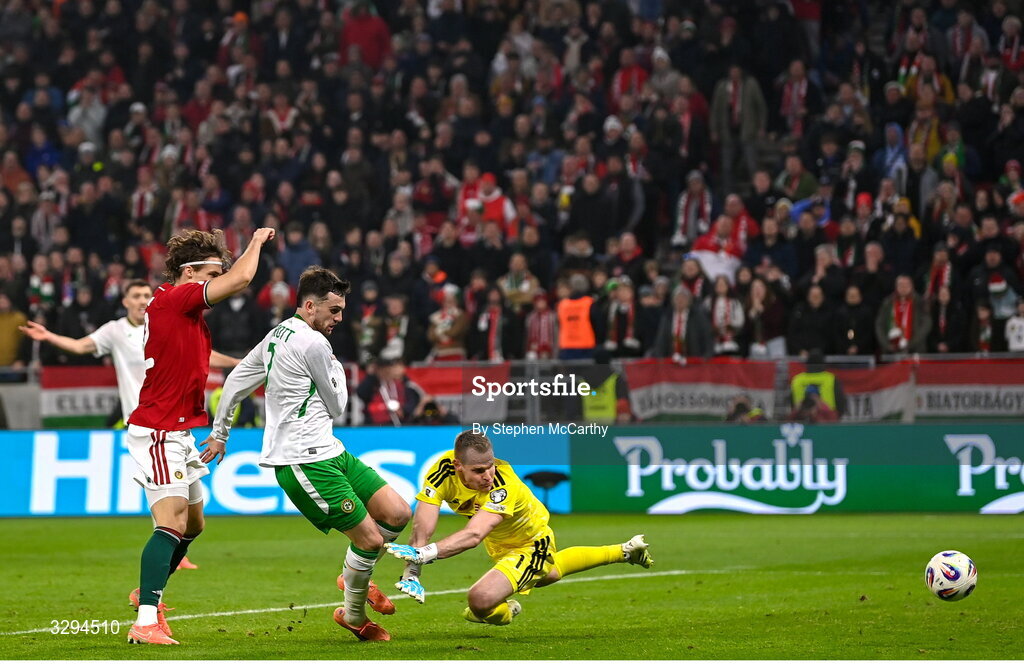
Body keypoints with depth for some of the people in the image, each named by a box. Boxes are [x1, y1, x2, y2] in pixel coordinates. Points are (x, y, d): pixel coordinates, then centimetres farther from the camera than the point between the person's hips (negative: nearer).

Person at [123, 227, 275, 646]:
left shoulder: (184, 307, 13)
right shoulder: (174, 299, -16)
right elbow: (241, 279, -20)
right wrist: (257, 241, -5)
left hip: (178, 433, 10)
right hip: (158, 432, -10)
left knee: (192, 524, 19)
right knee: (172, 525, -18)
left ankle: (147, 593, 37)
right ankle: (146, 623, -23)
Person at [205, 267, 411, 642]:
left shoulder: (278, 335, 16)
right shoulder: (313, 343, -15)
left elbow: (236, 381, 24)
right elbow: (337, 407, -4)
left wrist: (220, 432, 34)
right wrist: (337, 369, 14)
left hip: (327, 453, 10)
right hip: (304, 461, -10)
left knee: (397, 514, 5)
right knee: (370, 538, -10)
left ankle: (356, 578, 28)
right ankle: (354, 615, 11)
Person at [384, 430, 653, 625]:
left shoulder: (505, 485, -43)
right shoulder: (444, 469, -31)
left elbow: (473, 535, -57)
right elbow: (423, 527, -35)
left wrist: (422, 553, -69)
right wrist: (411, 576, -49)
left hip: (531, 546, -7)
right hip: (500, 545, 7)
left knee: (481, 600, -29)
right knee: (546, 572, 36)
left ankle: (506, 612, 10)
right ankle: (625, 552, 58)